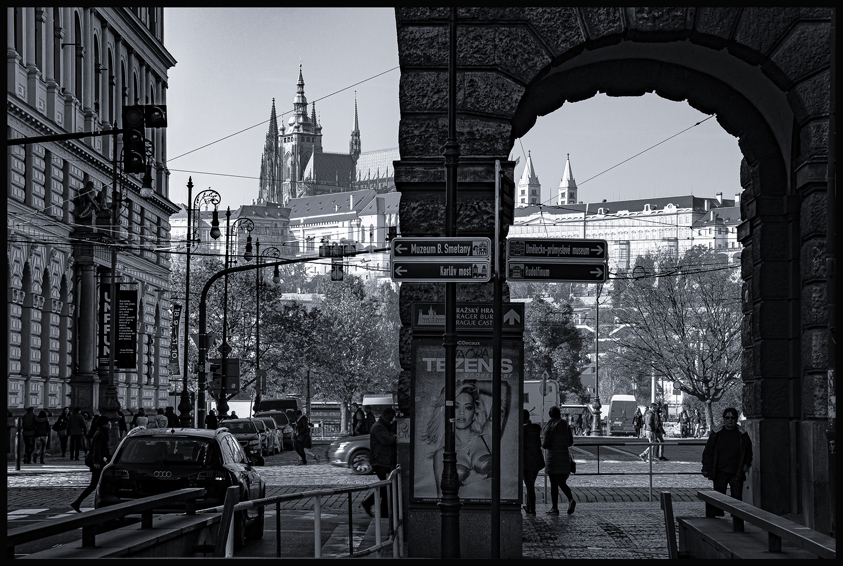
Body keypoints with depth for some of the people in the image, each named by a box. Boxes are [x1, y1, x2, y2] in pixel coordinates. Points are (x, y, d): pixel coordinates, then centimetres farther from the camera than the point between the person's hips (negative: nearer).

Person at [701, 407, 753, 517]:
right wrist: (706, 468, 1)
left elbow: (748, 451, 16)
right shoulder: (716, 434, 2)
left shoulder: (742, 434, 4)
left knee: (737, 498, -1)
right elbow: (707, 452, 6)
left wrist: (746, 464, 2)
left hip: (737, 473, 0)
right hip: (720, 473, 0)